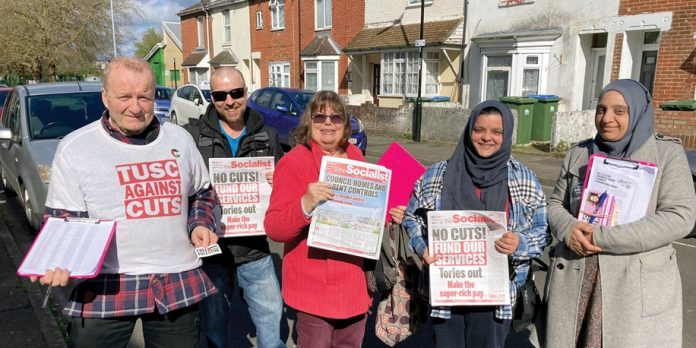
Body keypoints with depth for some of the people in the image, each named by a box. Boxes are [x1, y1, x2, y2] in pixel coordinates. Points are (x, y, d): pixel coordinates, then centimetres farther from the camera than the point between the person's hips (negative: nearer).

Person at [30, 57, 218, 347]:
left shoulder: (180, 139, 6)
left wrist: (200, 225, 1)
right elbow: (62, 221, 1)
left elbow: (202, 193, 19)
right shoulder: (75, 148, -3)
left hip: (178, 283, 3)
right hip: (105, 287, -2)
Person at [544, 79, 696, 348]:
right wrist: (568, 229, -13)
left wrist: (601, 237, -18)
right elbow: (556, 204, 11)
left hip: (638, 284, -3)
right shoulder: (579, 153, 8)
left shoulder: (667, 153, -3)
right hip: (574, 278, 3)